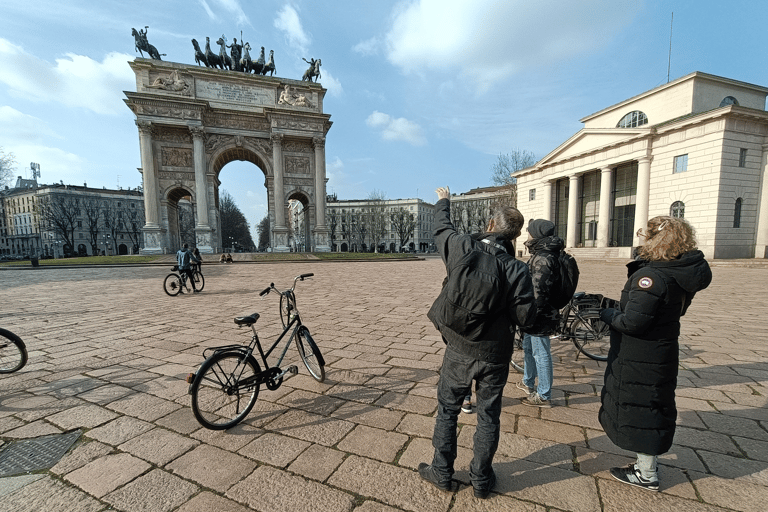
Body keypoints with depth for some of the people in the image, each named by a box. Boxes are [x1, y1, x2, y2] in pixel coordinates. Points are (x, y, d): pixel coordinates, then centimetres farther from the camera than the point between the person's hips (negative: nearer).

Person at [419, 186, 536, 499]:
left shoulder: (462, 247, -14)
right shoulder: (517, 270, -16)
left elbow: (441, 229, 7)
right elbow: (525, 318, -14)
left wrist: (443, 201, 26)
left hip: (458, 351, 1)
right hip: (494, 356, 0)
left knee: (447, 410, 19)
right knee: (488, 417, 19)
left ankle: (442, 473, 35)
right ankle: (481, 480, 37)